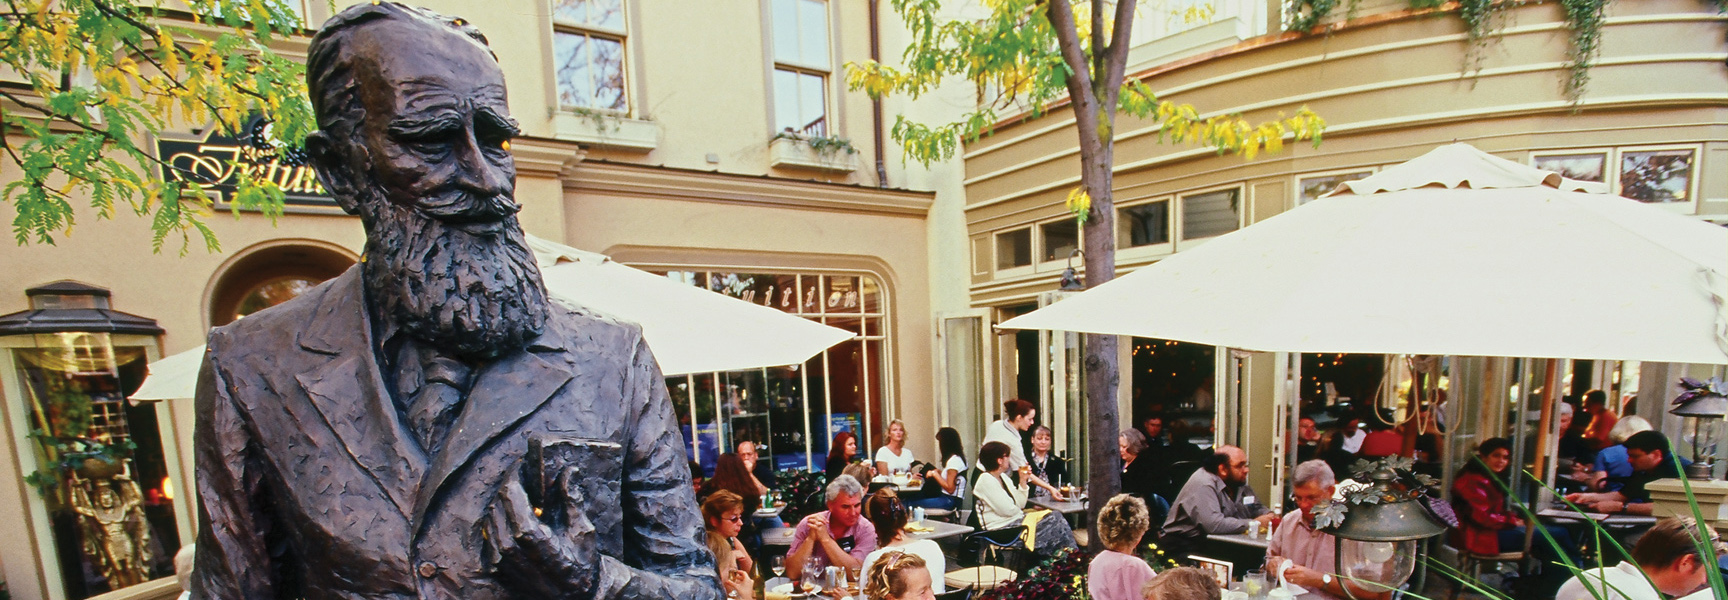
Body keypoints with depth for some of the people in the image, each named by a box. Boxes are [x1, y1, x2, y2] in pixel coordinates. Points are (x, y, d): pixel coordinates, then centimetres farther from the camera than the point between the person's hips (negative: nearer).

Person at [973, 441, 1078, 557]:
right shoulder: (985, 480, -14)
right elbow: (1007, 510, -18)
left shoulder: (1003, 477, 15)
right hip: (1002, 529, -9)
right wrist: (1021, 512, 2)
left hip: (1015, 521, 9)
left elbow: (1020, 504, 9)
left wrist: (1023, 481, 2)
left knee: (1055, 518, -8)